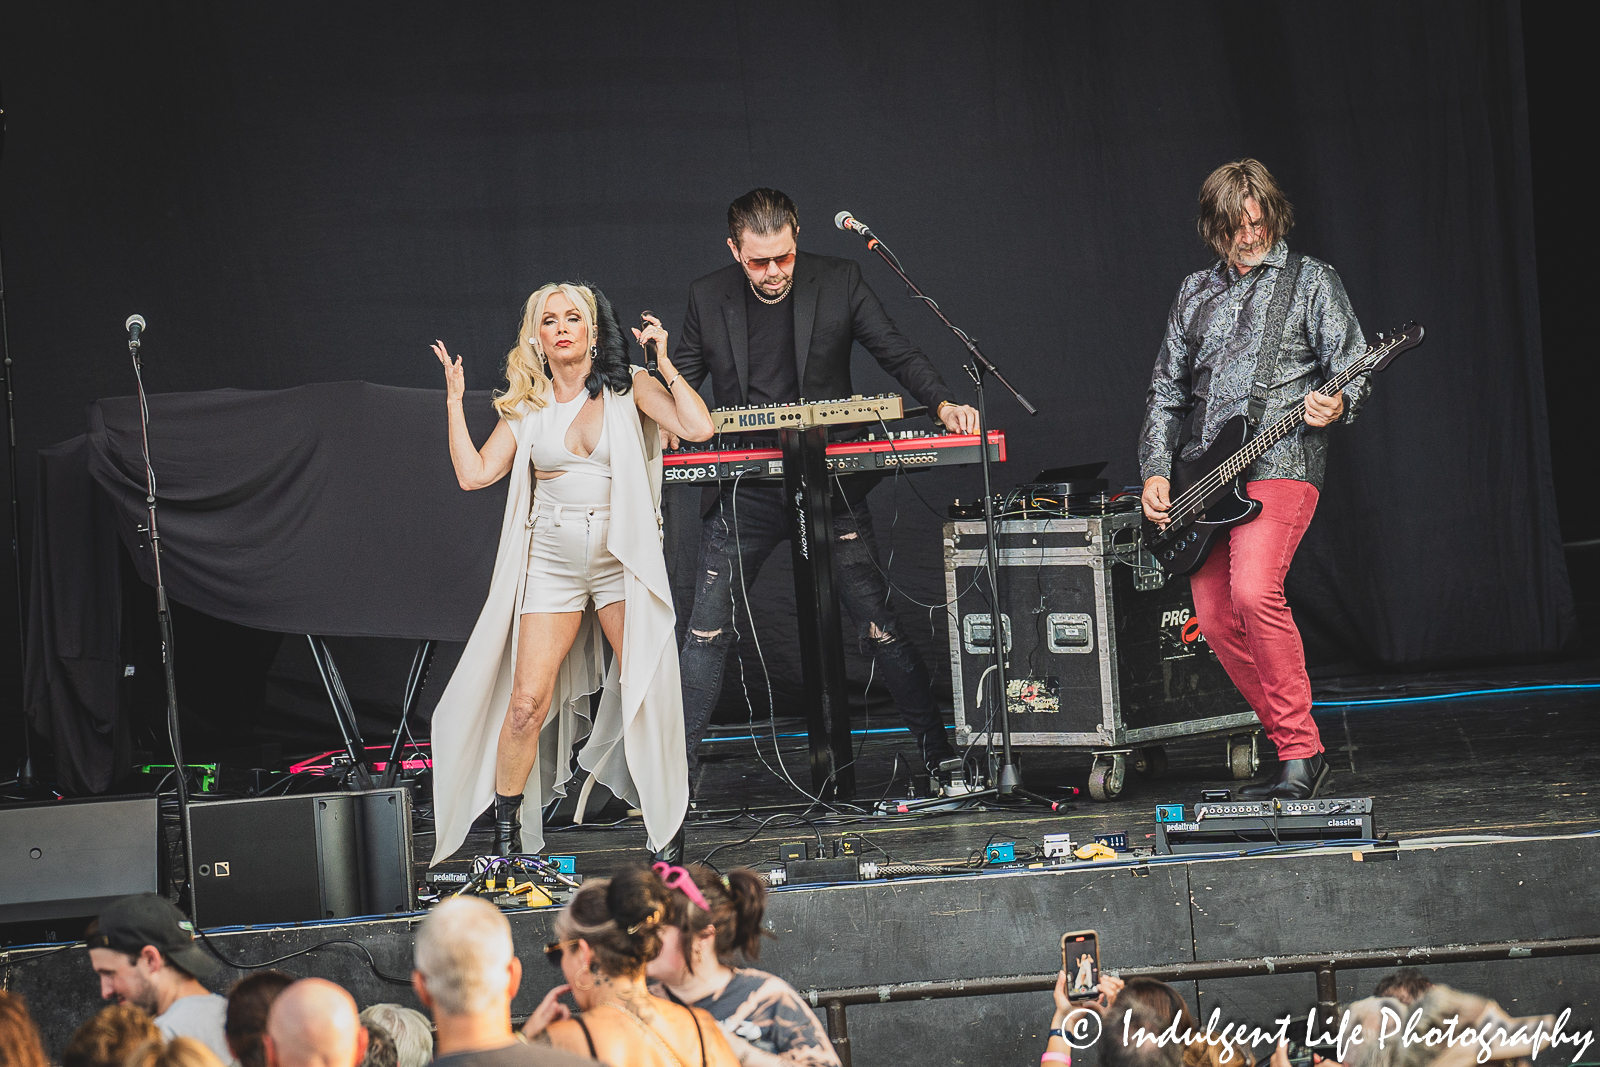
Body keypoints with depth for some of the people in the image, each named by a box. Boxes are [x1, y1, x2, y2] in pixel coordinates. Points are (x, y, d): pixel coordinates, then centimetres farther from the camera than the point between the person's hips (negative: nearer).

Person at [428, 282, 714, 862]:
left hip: (621, 559, -1)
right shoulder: (526, 405, 8)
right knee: (526, 702, -7)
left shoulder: (628, 385, 2)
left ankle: (668, 820, 6)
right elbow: (475, 473, 1)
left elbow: (698, 428, -10)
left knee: (648, 694, -9)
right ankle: (505, 835, 4)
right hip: (551, 563, 1)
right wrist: (455, 401, 2)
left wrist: (665, 362, -9)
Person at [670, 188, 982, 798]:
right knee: (706, 629, -2)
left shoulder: (838, 281, -3)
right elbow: (683, 380, 9)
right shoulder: (708, 298, 1)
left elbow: (896, 353, -2)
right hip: (747, 488, 1)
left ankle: (941, 755, 4)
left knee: (877, 621, -4)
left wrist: (943, 403, -18)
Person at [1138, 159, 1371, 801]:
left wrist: (1336, 405, -22)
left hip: (1279, 465, -6)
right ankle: (1295, 750, 13)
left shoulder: (1310, 280, 4)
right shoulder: (1196, 294, 19)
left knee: (1254, 591, -27)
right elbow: (1166, 392, 20)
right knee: (1216, 620, 1)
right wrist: (1155, 472, 7)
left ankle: (1300, 753, -20)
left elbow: (1352, 368, 1)